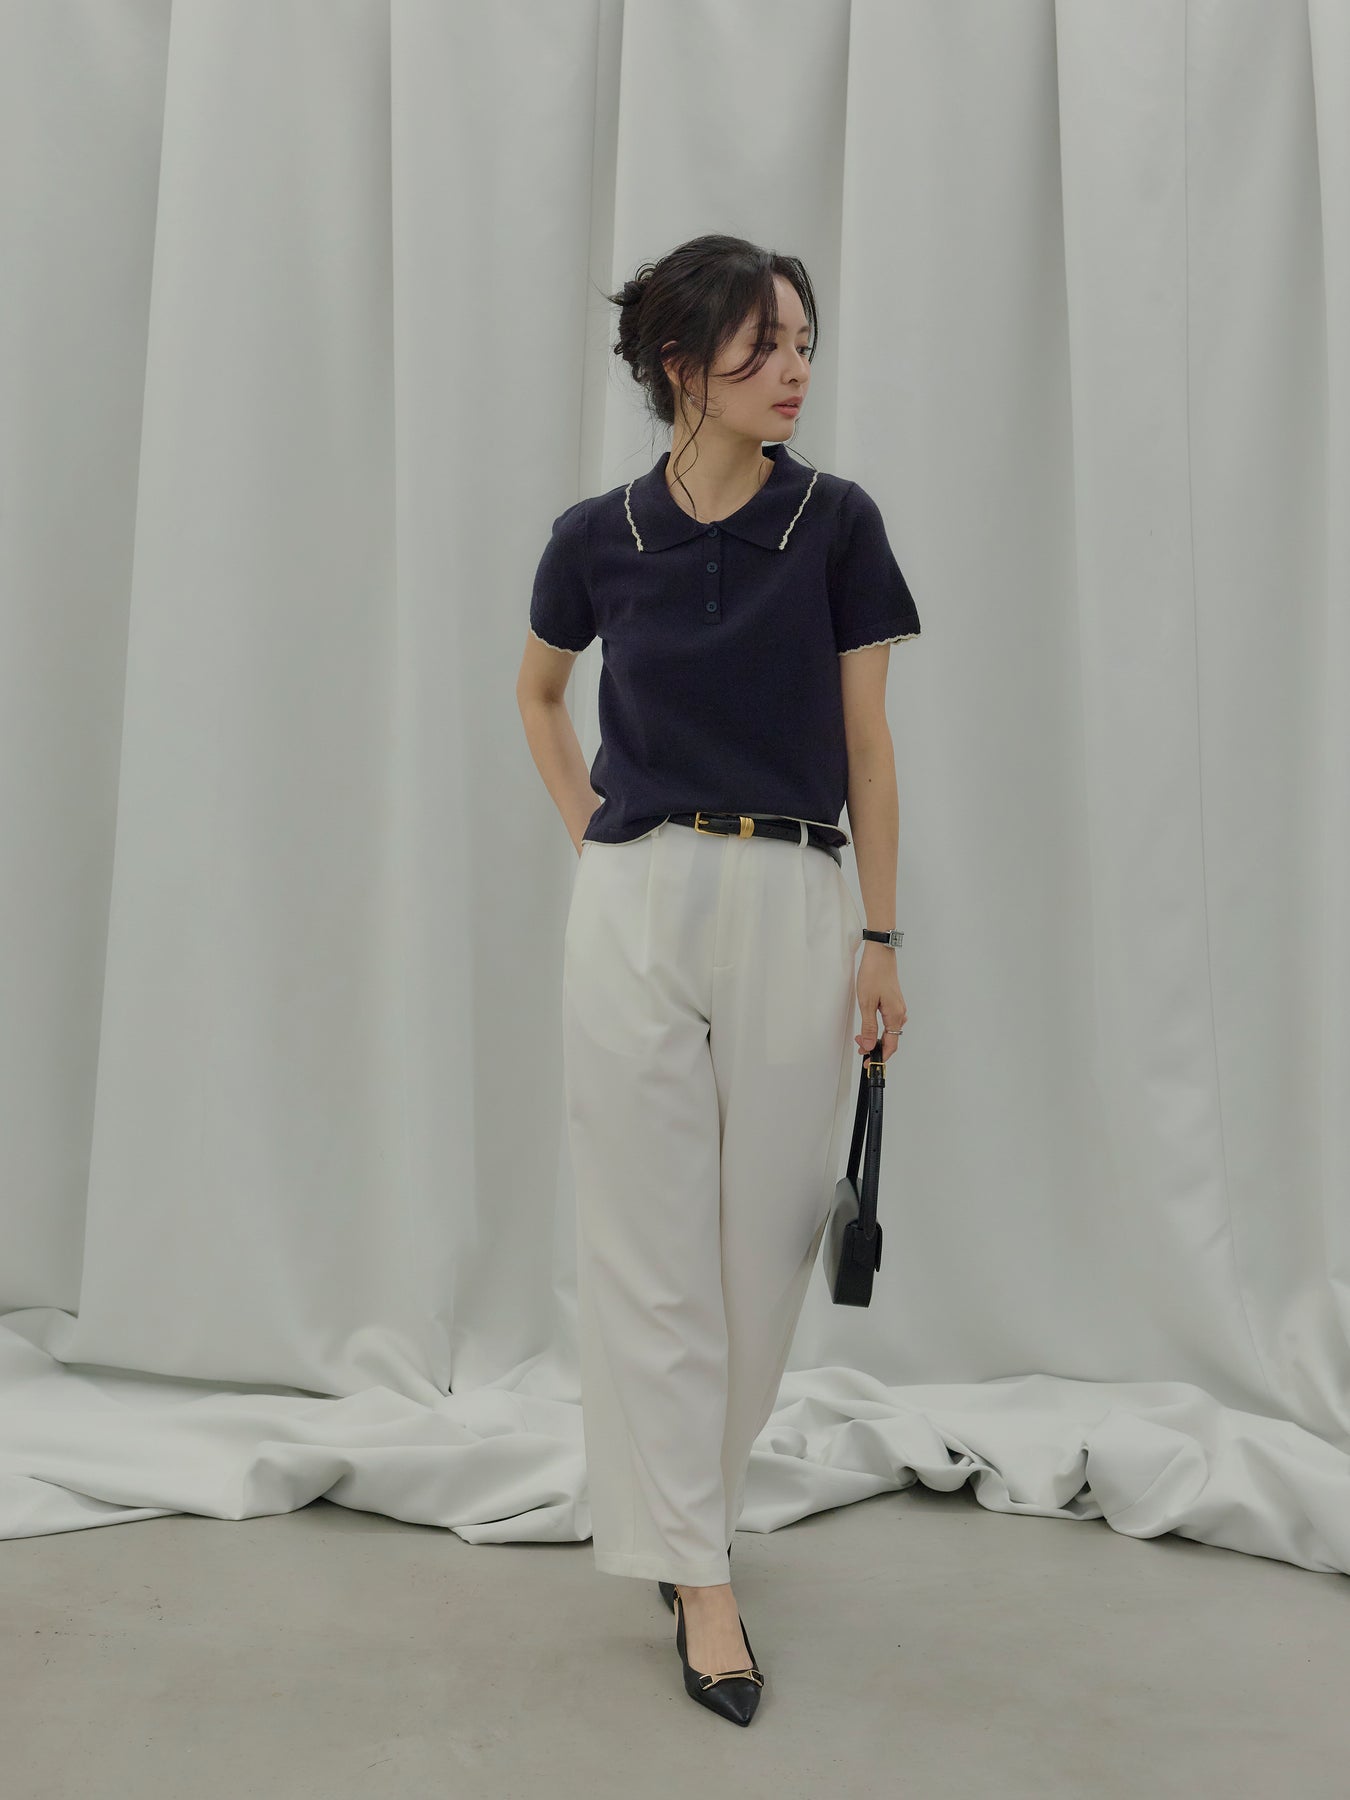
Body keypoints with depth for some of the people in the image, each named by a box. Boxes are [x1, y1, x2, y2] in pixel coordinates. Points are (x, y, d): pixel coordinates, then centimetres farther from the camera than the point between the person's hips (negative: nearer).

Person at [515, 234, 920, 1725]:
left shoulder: (836, 523, -1)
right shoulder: (598, 536, 0)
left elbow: (865, 743, 1)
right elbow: (538, 692, 19)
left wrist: (880, 939, 0)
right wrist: (591, 833, 9)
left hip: (792, 907, 1)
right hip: (638, 908, 0)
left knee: (766, 1236, 10)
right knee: (653, 1250, 2)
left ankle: (689, 1487, 35)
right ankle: (697, 1570, 14)